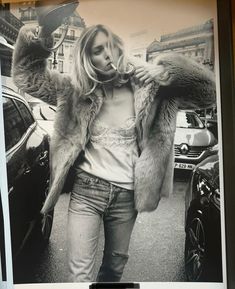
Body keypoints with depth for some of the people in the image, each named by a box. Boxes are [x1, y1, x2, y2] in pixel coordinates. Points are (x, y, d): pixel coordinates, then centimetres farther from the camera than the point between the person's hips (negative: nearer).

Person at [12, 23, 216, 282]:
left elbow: (206, 93, -4)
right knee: (80, 274, -2)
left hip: (126, 195, 1)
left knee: (115, 266, 20)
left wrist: (169, 70, -20)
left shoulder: (145, 87, -3)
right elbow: (28, 76, 5)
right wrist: (33, 43, -14)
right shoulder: (77, 91, 0)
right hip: (86, 190, -1)